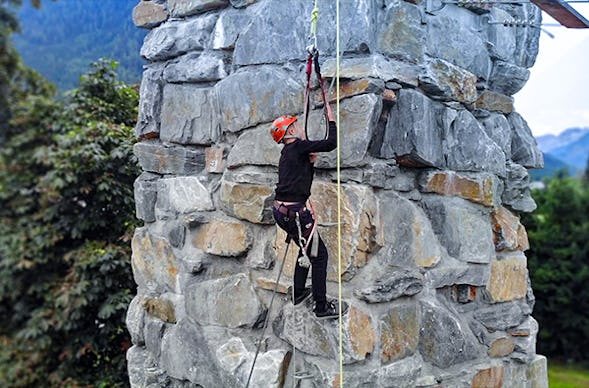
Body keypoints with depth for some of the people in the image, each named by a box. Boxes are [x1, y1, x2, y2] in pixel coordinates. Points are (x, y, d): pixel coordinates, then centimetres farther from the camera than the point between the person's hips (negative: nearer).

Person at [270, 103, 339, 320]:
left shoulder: (288, 154, 19)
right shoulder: (298, 147, -8)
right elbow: (331, 144, -12)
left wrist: (310, 161, 16)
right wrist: (331, 119, 2)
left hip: (281, 211, 10)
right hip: (295, 212, -10)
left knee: (306, 249, 26)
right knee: (319, 254, 0)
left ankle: (299, 294, 36)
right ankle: (321, 307, 4)